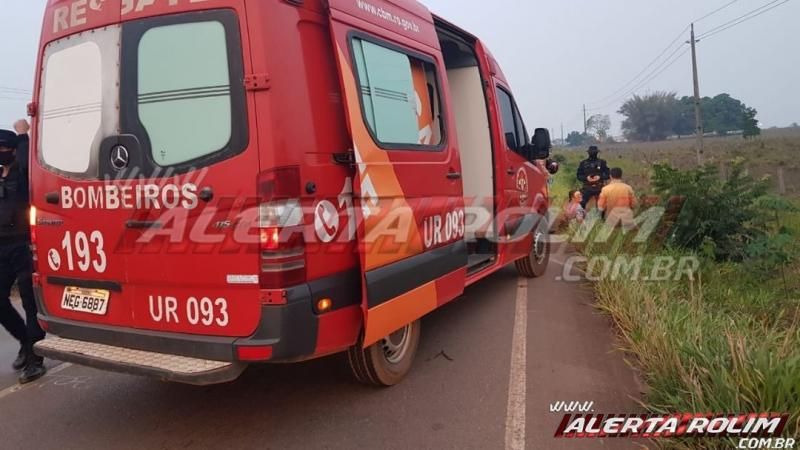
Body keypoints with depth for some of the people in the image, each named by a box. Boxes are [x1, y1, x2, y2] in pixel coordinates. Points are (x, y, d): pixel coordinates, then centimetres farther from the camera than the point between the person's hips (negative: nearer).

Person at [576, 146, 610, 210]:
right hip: (587, 188, 0)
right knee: (581, 204, -2)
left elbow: (608, 175, 2)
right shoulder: (583, 163, 3)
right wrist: (586, 178, -14)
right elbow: (579, 176, 5)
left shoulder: (602, 162, 1)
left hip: (599, 188, 0)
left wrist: (600, 177, -16)